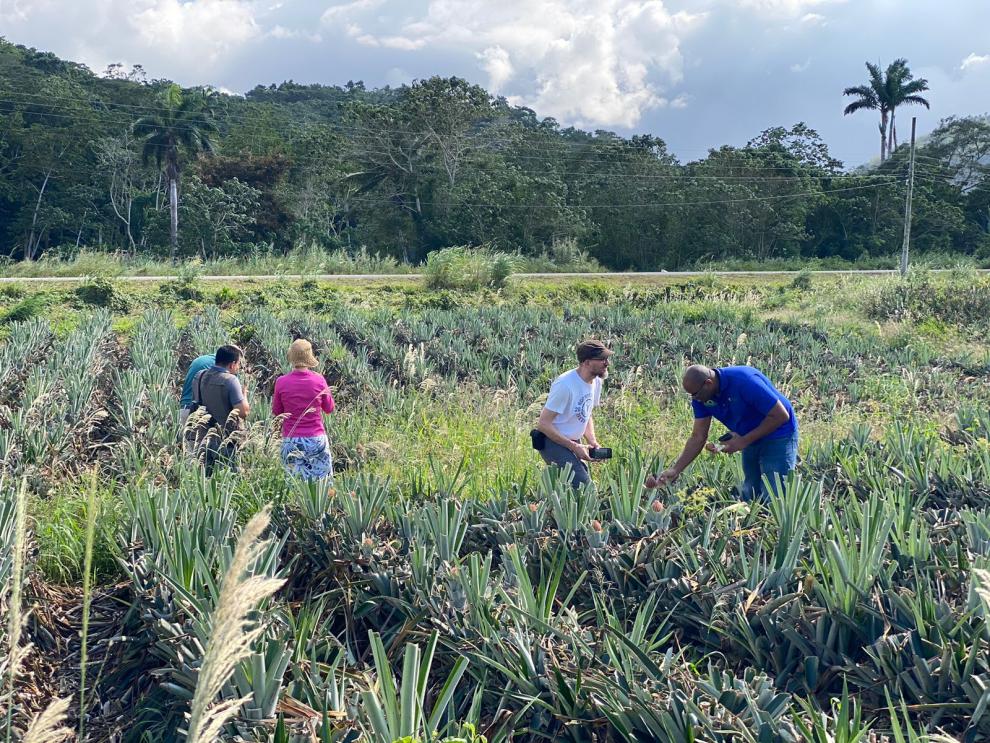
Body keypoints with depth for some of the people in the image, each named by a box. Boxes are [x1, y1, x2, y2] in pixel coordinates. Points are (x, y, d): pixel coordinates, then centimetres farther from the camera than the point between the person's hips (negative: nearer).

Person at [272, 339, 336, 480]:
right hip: (316, 440, 0)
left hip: (291, 442, 0)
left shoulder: (281, 382, -6)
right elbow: (329, 409, 6)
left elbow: (276, 412, 7)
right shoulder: (319, 380, -6)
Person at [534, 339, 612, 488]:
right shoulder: (565, 385, -24)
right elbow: (543, 424, -22)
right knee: (582, 484, -20)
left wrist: (593, 442, -1)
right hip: (553, 441, -9)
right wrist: (574, 447, -22)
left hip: (573, 442, 9)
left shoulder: (596, 382, 1)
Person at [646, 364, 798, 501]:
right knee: (750, 496, 11)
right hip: (751, 440, 7)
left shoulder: (744, 381, -30)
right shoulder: (701, 397, -9)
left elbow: (781, 416, -25)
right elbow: (698, 437, -4)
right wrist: (675, 470, -15)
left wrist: (744, 441, -23)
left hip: (778, 437, -7)